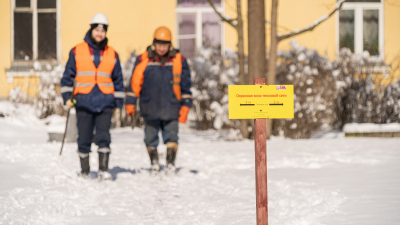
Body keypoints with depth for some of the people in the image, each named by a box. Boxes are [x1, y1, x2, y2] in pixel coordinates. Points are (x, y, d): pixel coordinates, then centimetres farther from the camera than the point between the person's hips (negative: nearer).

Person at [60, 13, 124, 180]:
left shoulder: (112, 54, 10)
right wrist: (67, 97, 0)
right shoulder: (77, 51, 5)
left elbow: (118, 80, 15)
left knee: (103, 136, -10)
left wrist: (118, 103, 12)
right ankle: (85, 170, 14)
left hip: (105, 102, 0)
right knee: (84, 138, 3)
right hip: (84, 102, 0)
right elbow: (68, 75, 9)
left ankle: (103, 169, -9)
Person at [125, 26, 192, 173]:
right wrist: (130, 103, 4)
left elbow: (185, 85, 7)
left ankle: (171, 165, -1)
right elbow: (135, 83, 5)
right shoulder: (143, 60, 0)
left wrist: (185, 105, 3)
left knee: (171, 137, -8)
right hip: (150, 110, 1)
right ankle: (154, 163, 26)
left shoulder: (179, 61, 1)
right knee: (151, 138, 9)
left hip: (171, 110, -1)